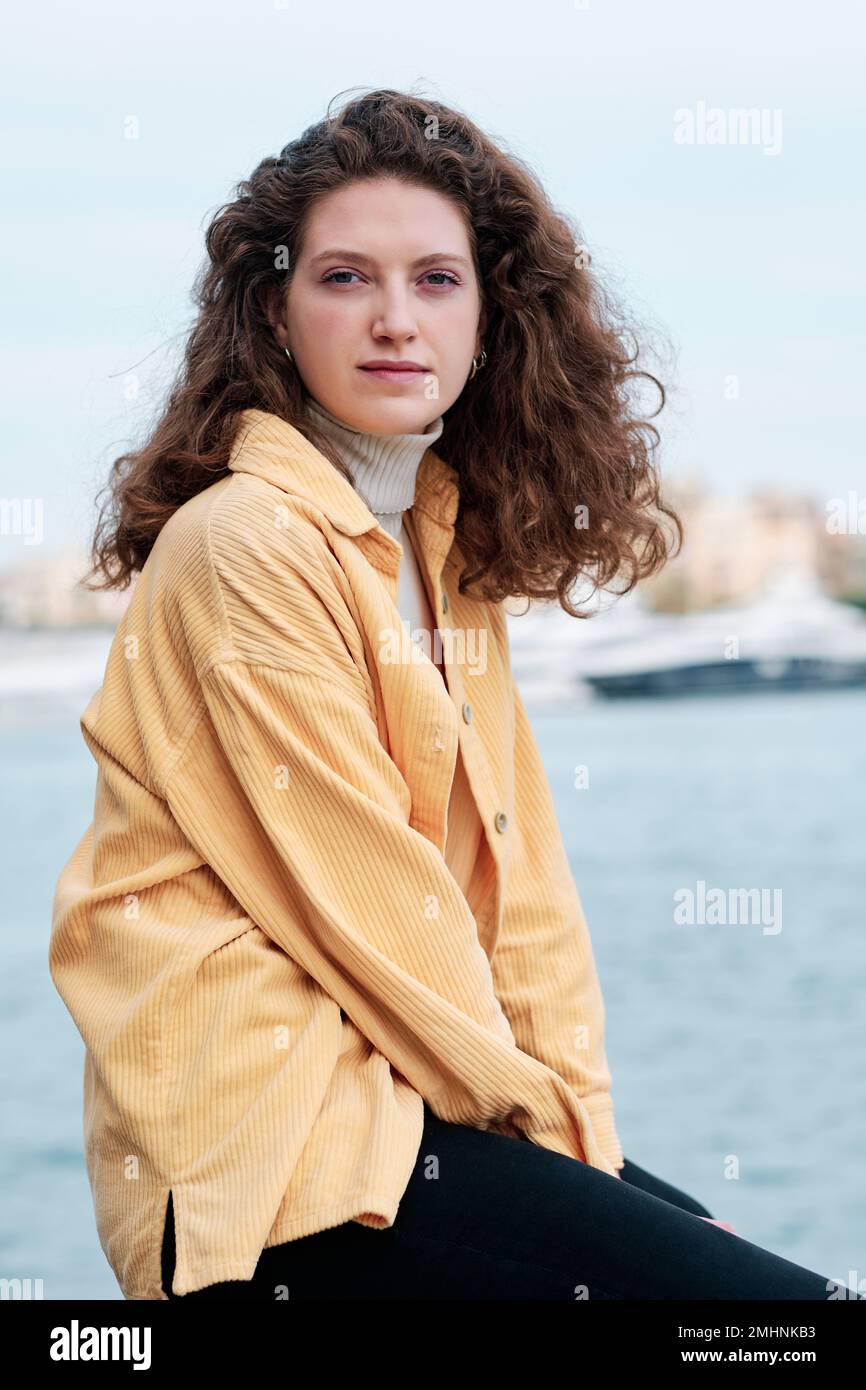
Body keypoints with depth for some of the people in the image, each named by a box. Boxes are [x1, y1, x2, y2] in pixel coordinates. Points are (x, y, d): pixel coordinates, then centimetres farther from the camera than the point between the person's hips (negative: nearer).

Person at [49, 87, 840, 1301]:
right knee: (783, 1304, -16)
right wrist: (540, 1109, -5)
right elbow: (359, 896, -14)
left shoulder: (450, 553, 15)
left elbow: (518, 881, 12)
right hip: (264, 1148, -8)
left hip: (389, 1100, 8)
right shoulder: (248, 543, -12)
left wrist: (577, 1122, 2)